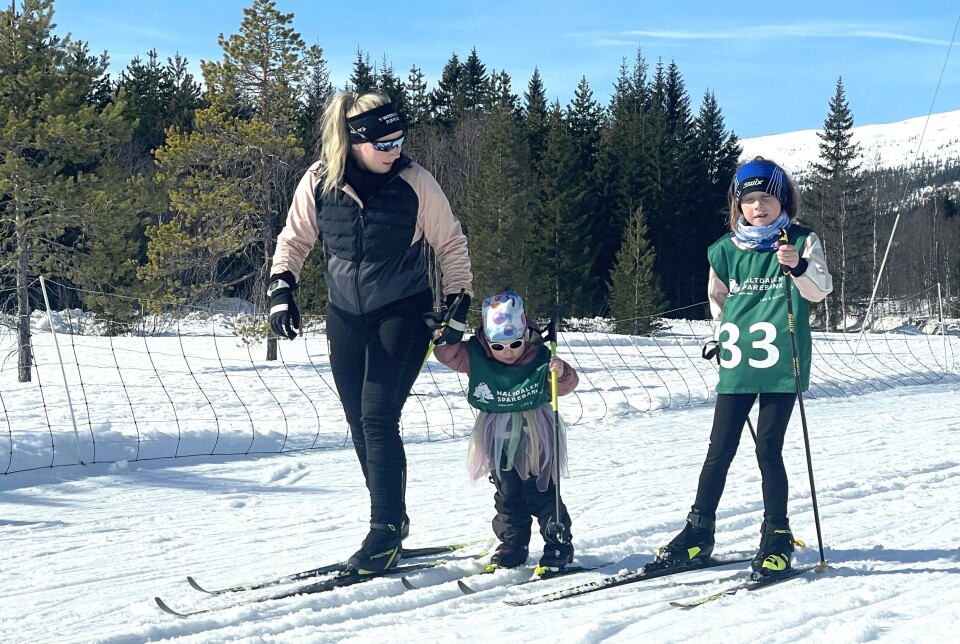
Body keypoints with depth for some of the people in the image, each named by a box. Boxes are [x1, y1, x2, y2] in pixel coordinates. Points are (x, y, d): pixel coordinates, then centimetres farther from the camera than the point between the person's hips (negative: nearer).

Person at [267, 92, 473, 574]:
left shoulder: (414, 183, -14)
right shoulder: (319, 181, -9)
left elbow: (451, 245, -1)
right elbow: (294, 239, 6)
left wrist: (458, 308, -5)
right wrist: (282, 289, -8)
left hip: (403, 313, -4)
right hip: (346, 316, 4)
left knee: (378, 417, -14)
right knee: (360, 424, 7)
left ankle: (386, 530, -4)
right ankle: (390, 523, 21)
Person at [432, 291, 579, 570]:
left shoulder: (540, 359, -11)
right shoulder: (476, 357, -7)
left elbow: (565, 386, -10)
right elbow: (451, 355, -6)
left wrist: (562, 373, -32)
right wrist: (444, 340, -27)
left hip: (535, 439, -2)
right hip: (499, 441, 3)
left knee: (541, 493, 0)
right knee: (507, 495, 10)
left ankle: (558, 544, 11)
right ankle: (512, 545, 20)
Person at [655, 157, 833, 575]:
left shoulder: (801, 241, 0)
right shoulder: (726, 251, 8)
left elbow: (820, 290, -15)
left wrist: (799, 266, -33)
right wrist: (721, 336, 11)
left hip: (781, 367, -3)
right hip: (736, 367, 3)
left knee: (768, 450, -4)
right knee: (720, 451, 6)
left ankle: (777, 539, 8)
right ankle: (698, 534, 15)